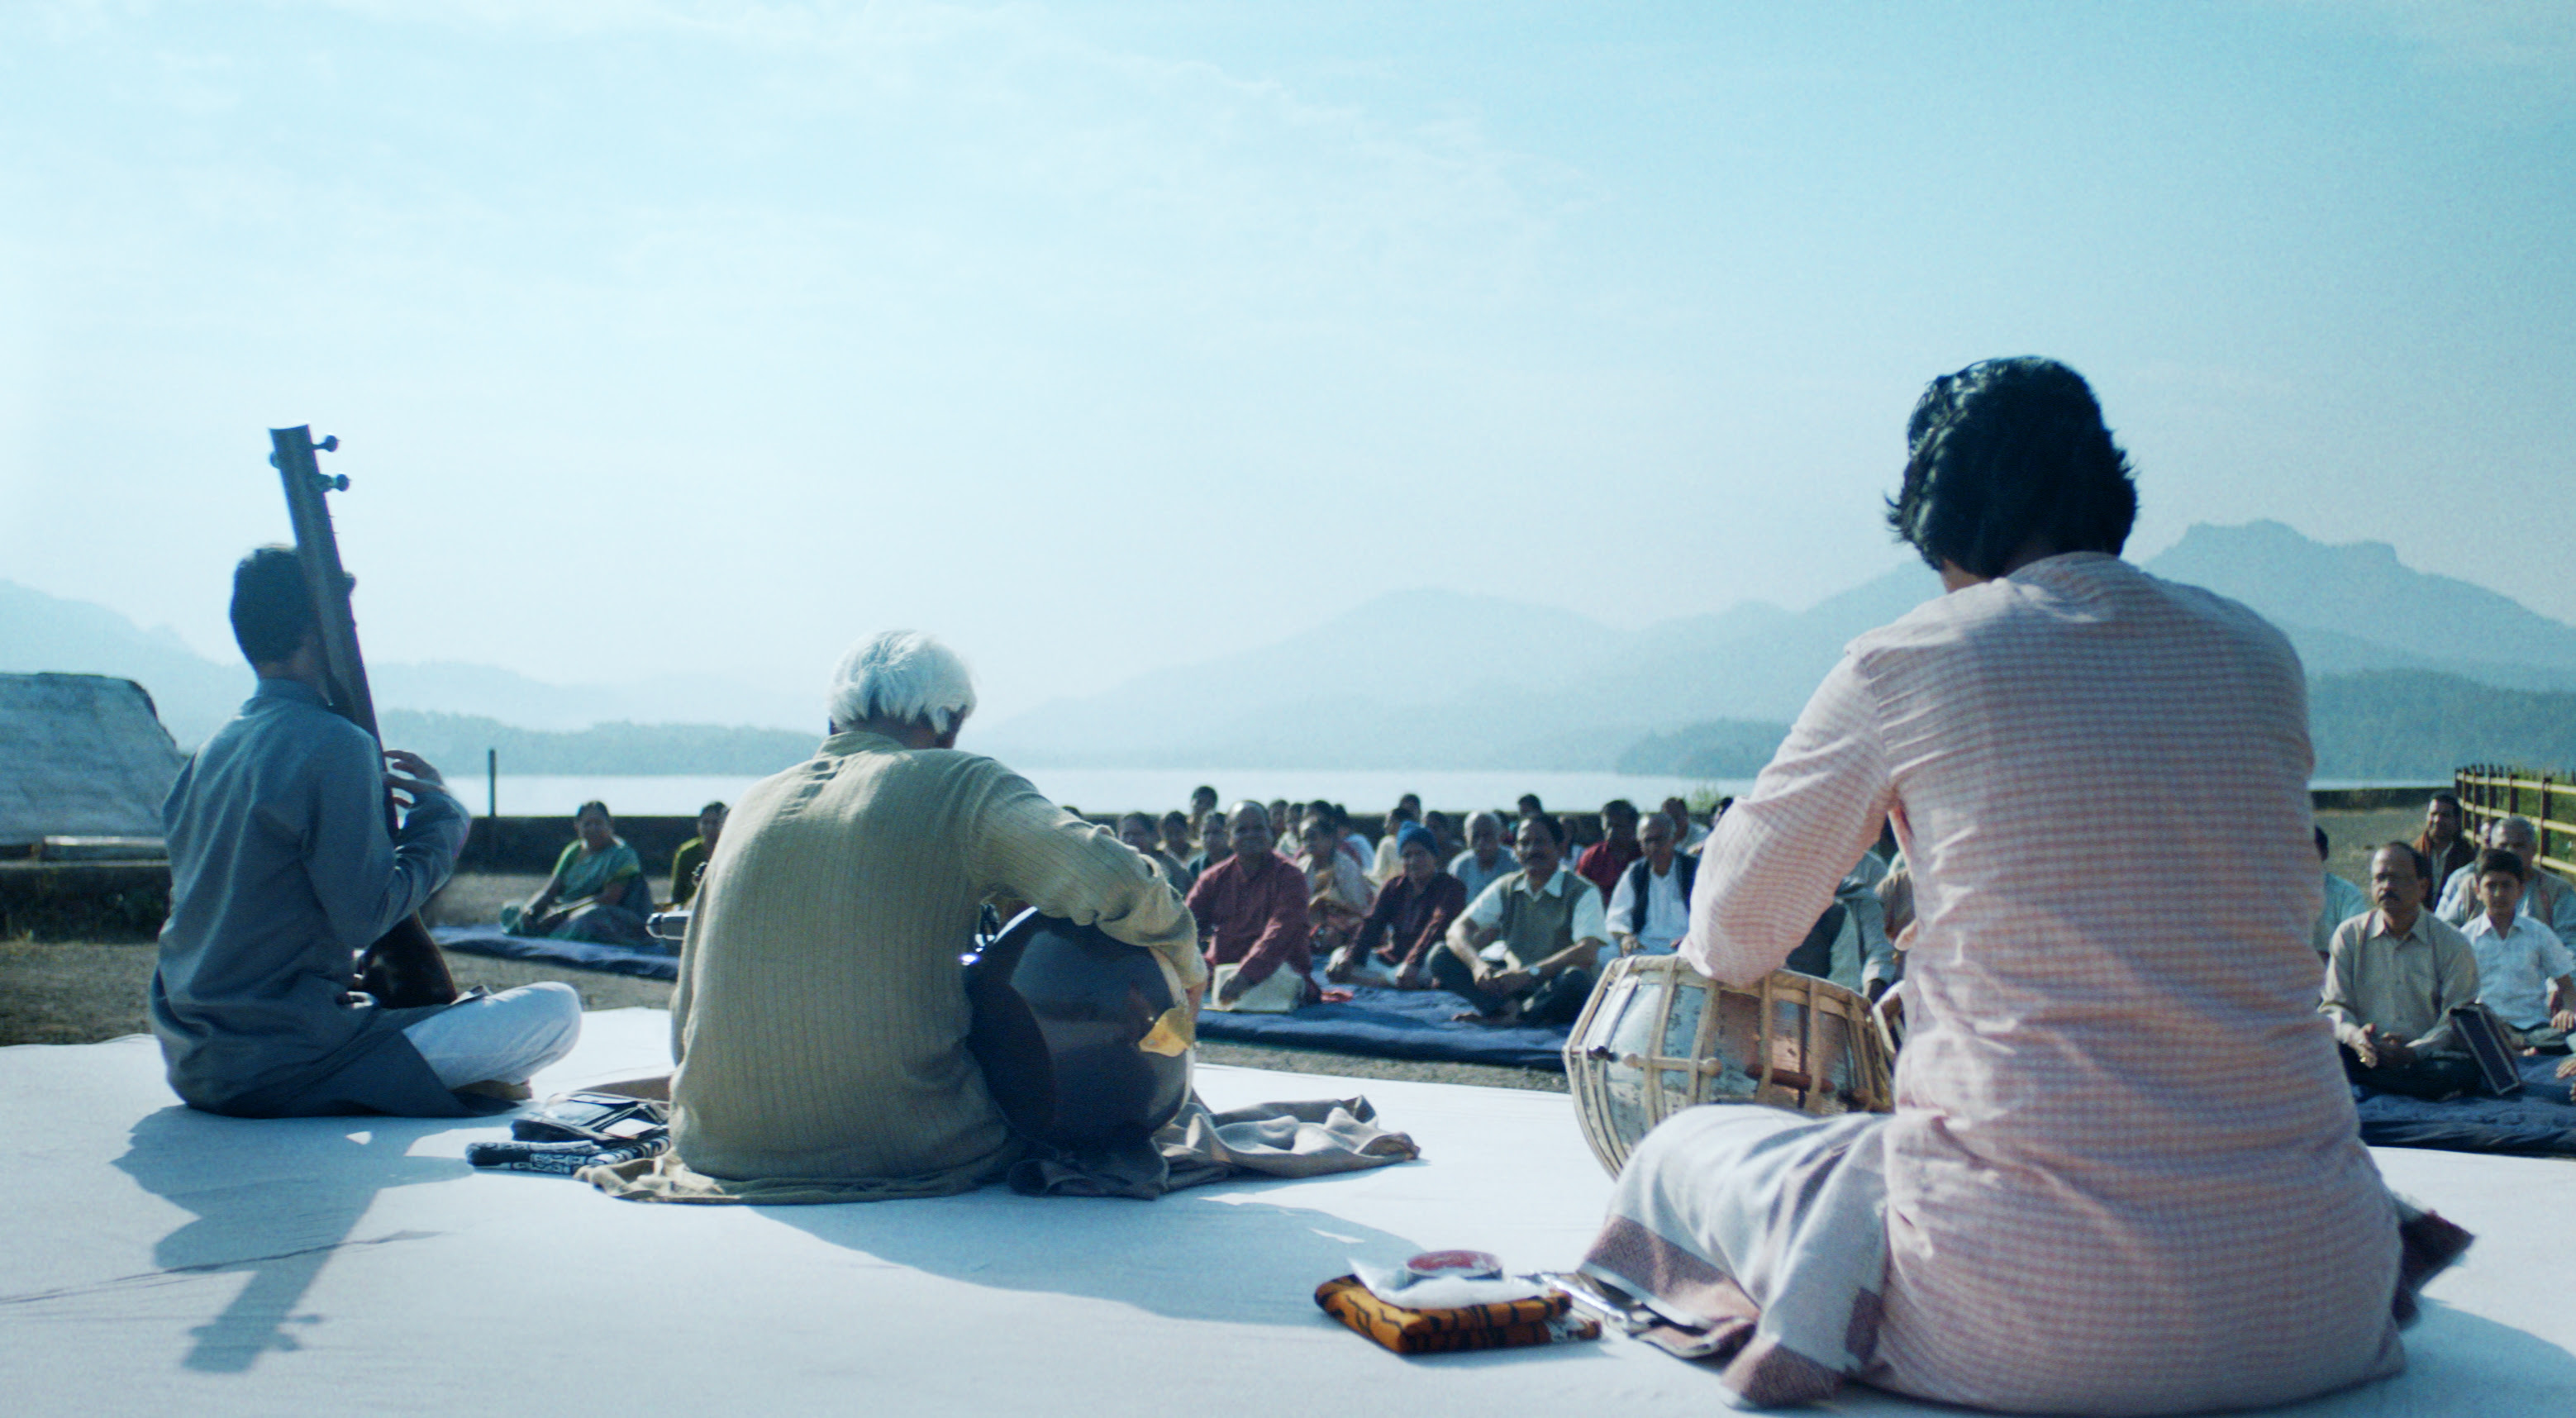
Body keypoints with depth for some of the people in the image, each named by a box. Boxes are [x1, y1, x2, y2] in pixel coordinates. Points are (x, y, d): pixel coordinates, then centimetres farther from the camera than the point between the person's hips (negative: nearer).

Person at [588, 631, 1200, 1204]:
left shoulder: (755, 802, 15)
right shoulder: (959, 785, 0)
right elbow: (1111, 881, -13)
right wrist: (1183, 959, 7)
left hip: (719, 1146, 5)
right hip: (903, 1147, -4)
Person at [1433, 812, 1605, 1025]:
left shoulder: (1582, 892, -9)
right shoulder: (1506, 888, 4)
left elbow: (1588, 951, -25)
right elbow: (1458, 930, -6)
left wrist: (1529, 973, -36)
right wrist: (1477, 965, -29)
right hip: (1513, 981, 5)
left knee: (1575, 978, -39)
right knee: (1441, 957, -13)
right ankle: (1511, 1010, -29)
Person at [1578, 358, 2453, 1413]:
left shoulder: (1904, 664, -4)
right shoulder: (2259, 655, 8)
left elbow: (1737, 928, 11)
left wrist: (1718, 956, 37)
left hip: (2054, 1312, -5)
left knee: (1676, 1152, 15)